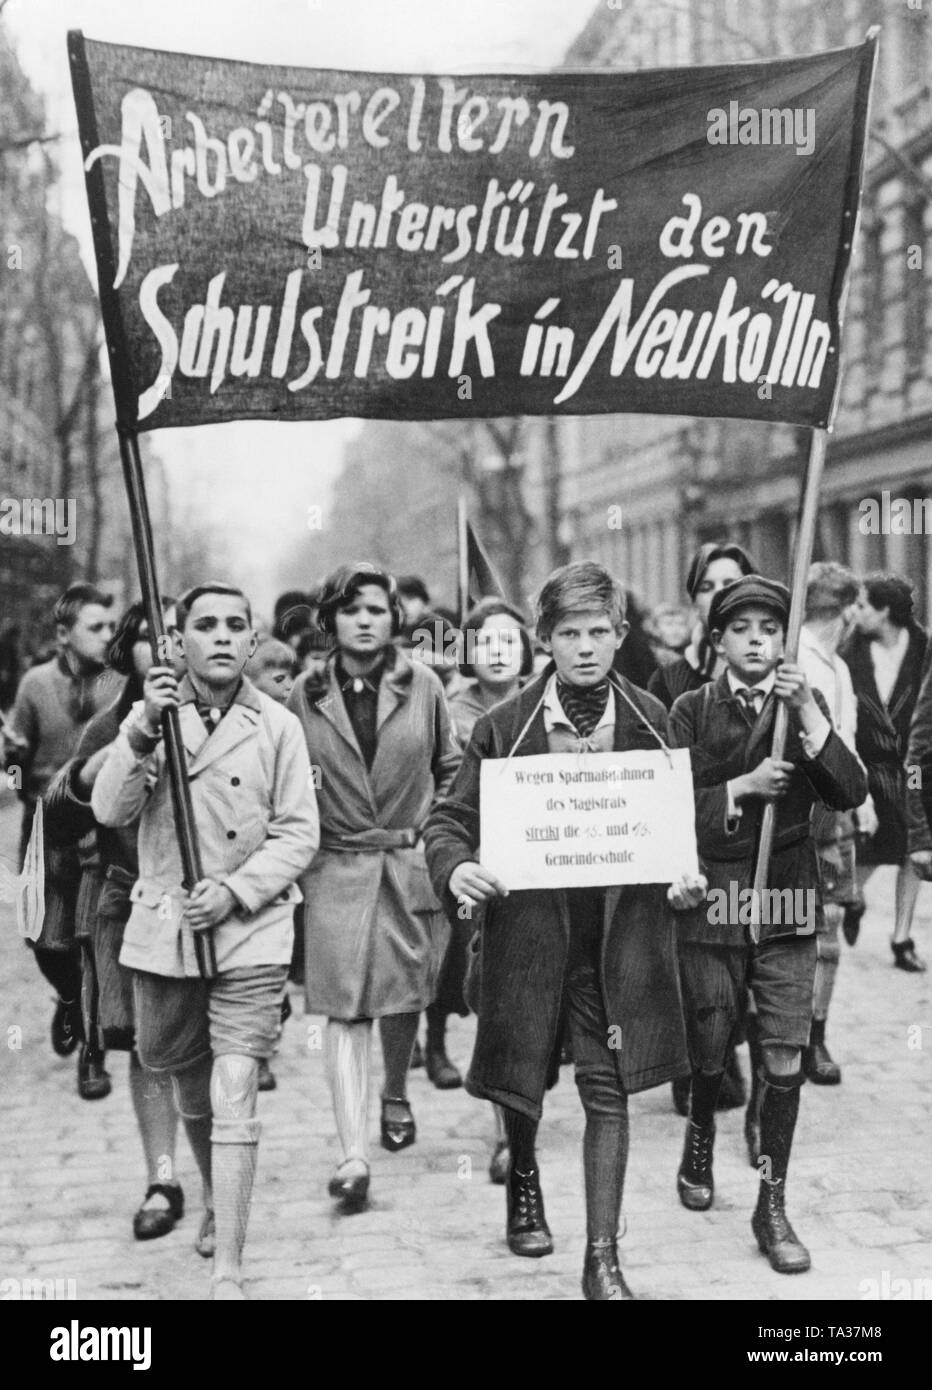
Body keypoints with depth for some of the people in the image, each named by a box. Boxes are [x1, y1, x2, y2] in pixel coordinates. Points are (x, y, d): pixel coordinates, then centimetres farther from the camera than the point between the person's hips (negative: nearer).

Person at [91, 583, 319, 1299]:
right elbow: (110, 810, -7)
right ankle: (214, 1197, 46)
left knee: (234, 1096, -10)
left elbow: (298, 833, -2)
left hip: (251, 931, -3)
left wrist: (235, 890, -15)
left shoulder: (277, 725, -3)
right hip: (163, 928, 3)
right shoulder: (150, 714, 2)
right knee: (187, 1082, 19)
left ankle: (229, 1273, -5)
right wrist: (143, 731, -20)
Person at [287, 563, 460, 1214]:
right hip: (336, 868, -1)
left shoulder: (422, 685, 0)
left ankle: (396, 1096, 42)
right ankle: (354, 1154, -12)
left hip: (412, 862, 1)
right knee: (345, 1007, -9)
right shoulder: (305, 697, 0)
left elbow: (451, 768, 11)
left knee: (406, 993, 14)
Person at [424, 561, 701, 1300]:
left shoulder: (650, 720, 1)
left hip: (618, 929, 1)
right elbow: (449, 818, -1)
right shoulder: (503, 727, -5)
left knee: (608, 1091, 1)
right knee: (522, 1078, 13)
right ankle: (523, 1176, 46)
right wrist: (455, 867, -22)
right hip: (528, 925, 0)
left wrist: (682, 870, -7)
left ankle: (603, 1258, 11)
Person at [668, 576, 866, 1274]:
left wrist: (808, 713, -17)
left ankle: (773, 1207, 10)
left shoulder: (806, 705, 4)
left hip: (788, 900, 1)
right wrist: (743, 786, -19)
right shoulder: (692, 710, -2)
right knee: (710, 1051, 10)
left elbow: (851, 793, -8)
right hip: (712, 895, -1)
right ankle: (699, 1143, 42)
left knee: (786, 1057, -2)